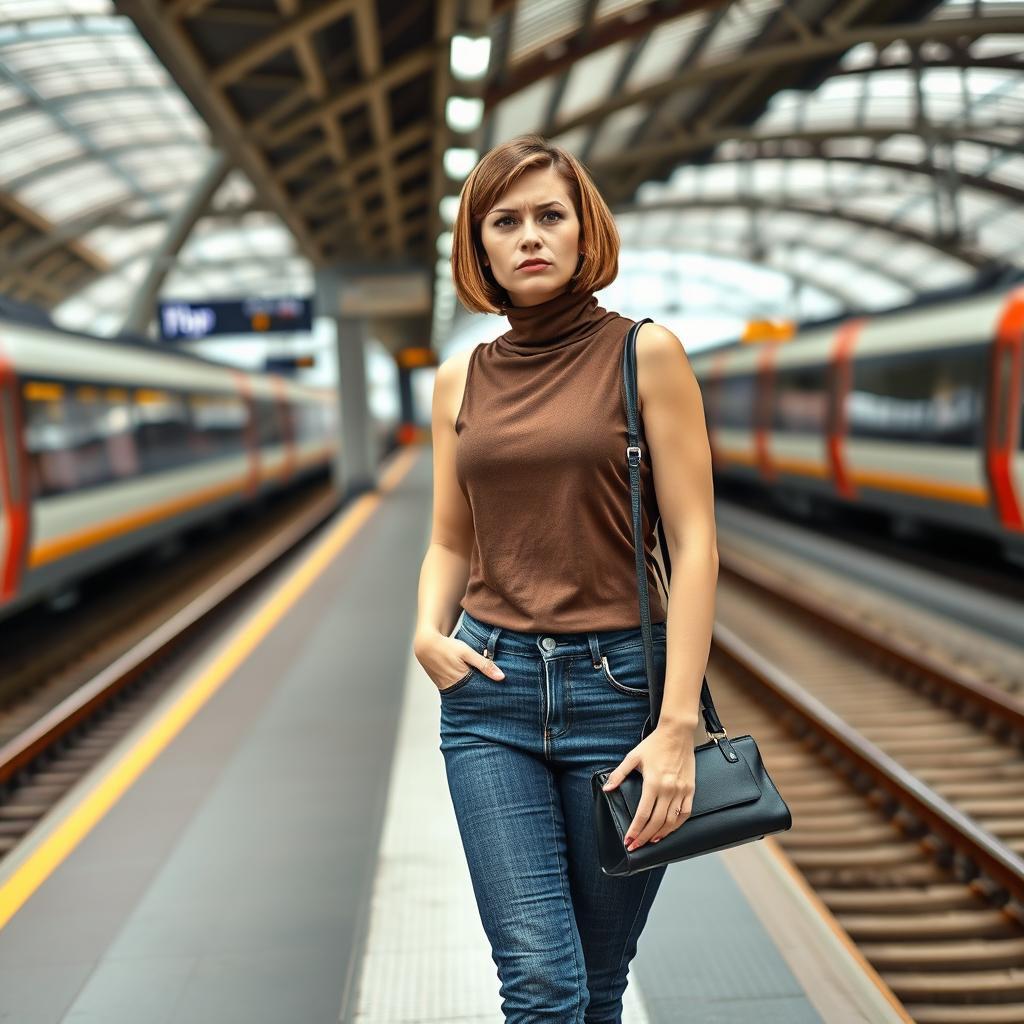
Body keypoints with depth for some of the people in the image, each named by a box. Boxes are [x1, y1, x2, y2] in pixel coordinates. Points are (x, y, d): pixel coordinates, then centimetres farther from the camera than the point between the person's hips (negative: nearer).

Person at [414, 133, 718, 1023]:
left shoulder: (645, 355, -2)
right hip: (490, 691, 2)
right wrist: (428, 631, -4)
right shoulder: (461, 380, 9)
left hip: (617, 682, -2)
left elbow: (694, 544, -7)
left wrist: (679, 724, -14)